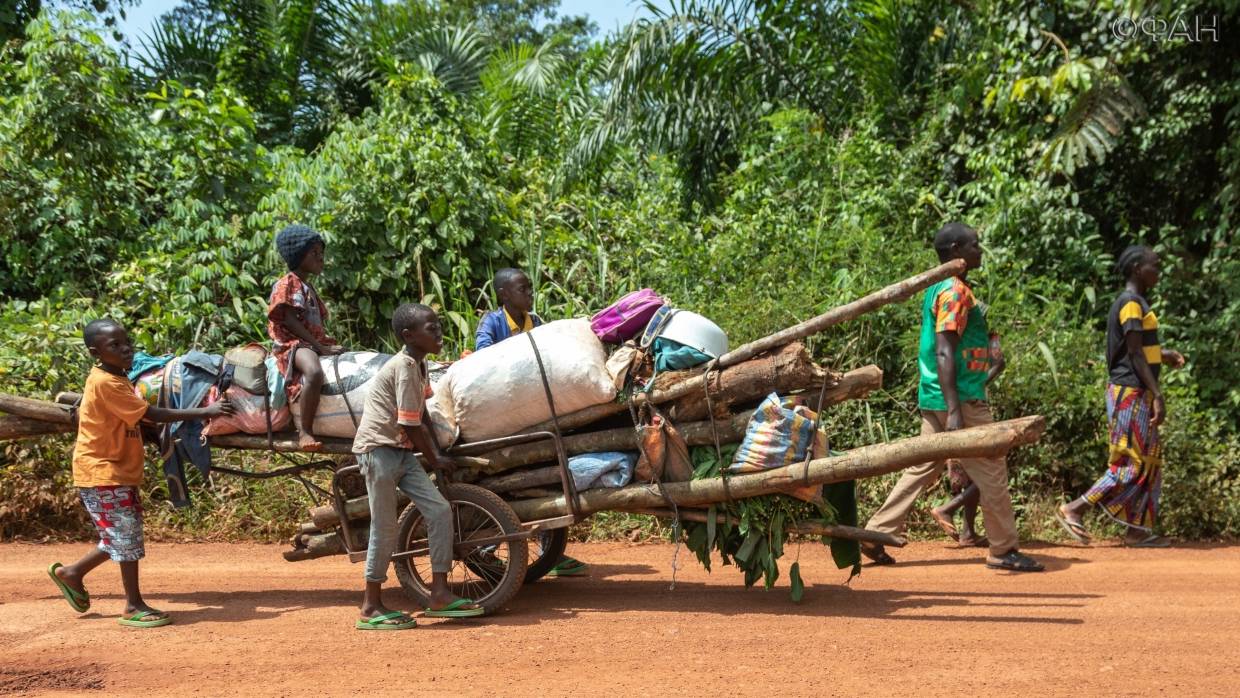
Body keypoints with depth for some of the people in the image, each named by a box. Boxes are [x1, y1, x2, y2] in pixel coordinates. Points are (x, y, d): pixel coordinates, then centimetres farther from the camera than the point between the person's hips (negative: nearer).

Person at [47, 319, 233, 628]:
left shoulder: (116, 378, 7)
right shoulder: (106, 383, -21)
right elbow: (152, 414, -24)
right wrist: (204, 411, -23)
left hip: (119, 470, 9)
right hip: (103, 472, -9)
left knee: (122, 536, 15)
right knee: (127, 534, -5)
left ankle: (71, 573, 29)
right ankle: (134, 607, 3)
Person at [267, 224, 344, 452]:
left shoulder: (308, 288, 25)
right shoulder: (287, 284, -3)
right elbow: (290, 321, -15)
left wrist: (331, 344, 4)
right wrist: (321, 347, -20)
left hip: (314, 343, 10)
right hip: (291, 344, -10)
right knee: (314, 372, -40)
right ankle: (305, 431, -34)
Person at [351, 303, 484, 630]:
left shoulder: (419, 365, 9)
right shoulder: (404, 367, -18)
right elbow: (410, 426, -17)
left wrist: (435, 453, 8)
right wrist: (434, 460, -5)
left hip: (402, 451, 9)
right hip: (379, 449, -9)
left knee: (440, 510, 1)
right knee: (385, 530, -3)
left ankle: (440, 594, 6)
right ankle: (371, 608, 8)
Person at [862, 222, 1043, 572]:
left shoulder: (939, 288, 15)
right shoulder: (956, 291, -15)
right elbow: (944, 352, -22)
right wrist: (954, 411, -27)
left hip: (933, 399, 10)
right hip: (960, 398, -10)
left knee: (923, 468, 11)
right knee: (991, 472, 1)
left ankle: (875, 535, 9)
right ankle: (1004, 550, 9)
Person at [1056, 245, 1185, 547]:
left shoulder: (1136, 302, 16)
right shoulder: (1131, 303, -14)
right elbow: (1135, 355, -19)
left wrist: (1164, 354, 12)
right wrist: (1157, 395, -22)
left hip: (1138, 394, 10)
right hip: (1131, 393, -10)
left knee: (1149, 462, 10)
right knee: (1131, 464, -8)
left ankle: (1137, 530, 13)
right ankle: (1074, 509, -4)